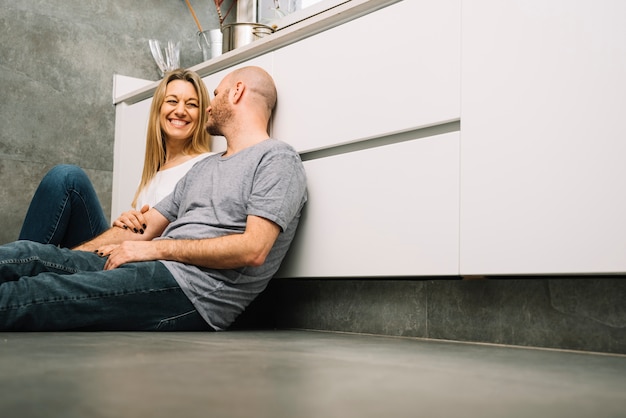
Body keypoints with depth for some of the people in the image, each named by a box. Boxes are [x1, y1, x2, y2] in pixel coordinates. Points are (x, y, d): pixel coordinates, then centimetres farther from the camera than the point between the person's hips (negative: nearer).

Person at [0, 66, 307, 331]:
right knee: (28, 255, -10)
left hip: (194, 292, -8)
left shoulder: (277, 158, 0)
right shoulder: (204, 167, 28)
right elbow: (144, 227, 23)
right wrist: (66, 258, 11)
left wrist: (158, 248, -11)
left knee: (31, 295, -24)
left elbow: (253, 249, -14)